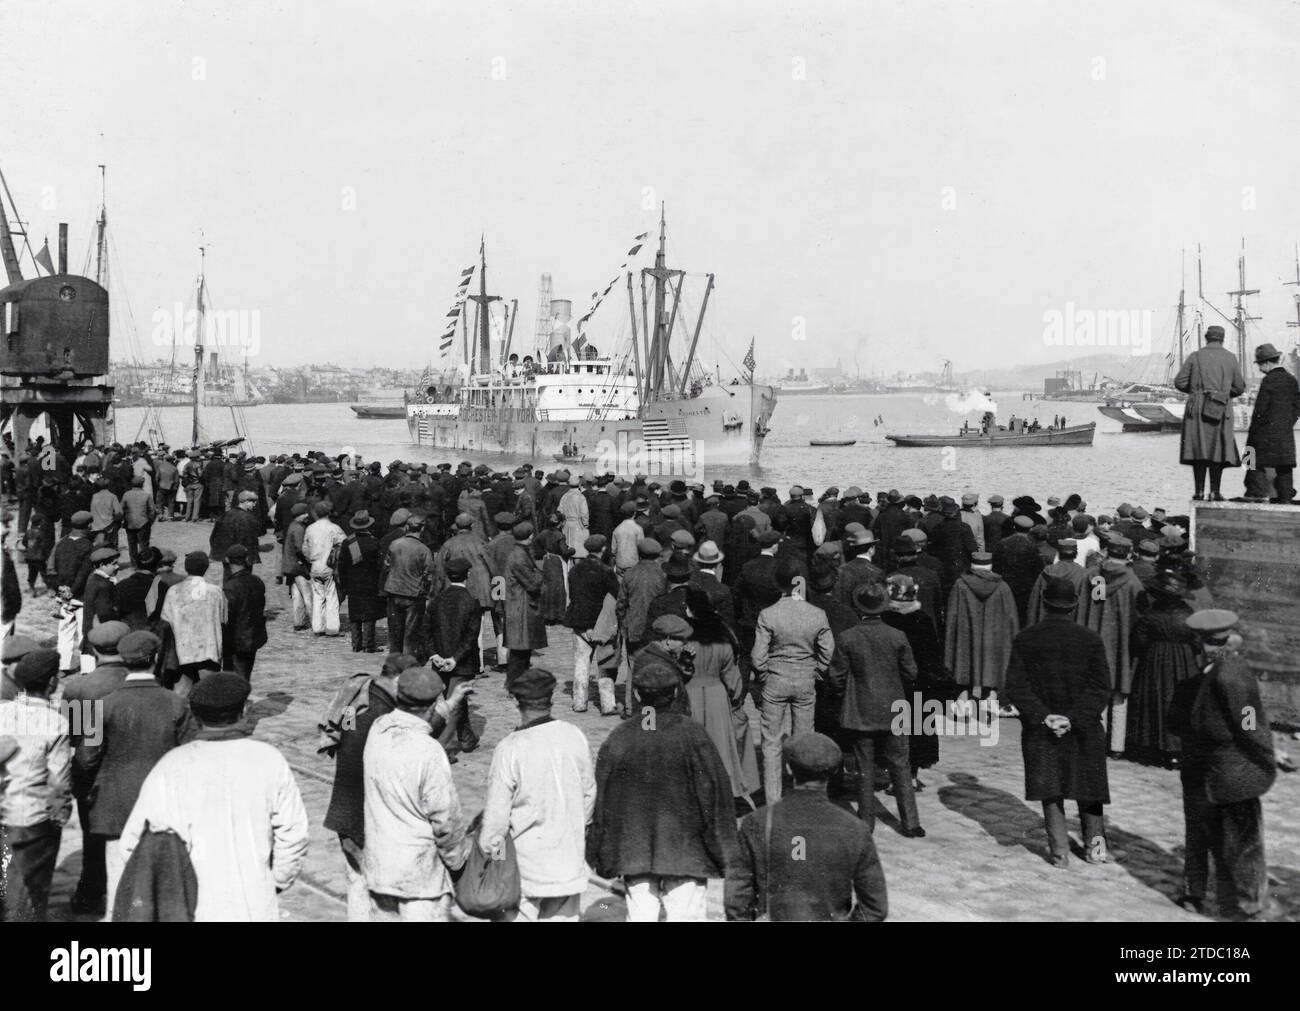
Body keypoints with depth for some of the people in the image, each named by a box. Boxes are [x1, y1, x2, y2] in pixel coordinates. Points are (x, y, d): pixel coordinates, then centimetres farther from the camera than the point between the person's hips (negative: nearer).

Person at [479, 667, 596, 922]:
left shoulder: (510, 748, -18)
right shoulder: (575, 737, -5)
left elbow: (496, 812, -13)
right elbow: (588, 793, 7)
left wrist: (488, 852, 0)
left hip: (526, 860, -4)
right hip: (569, 858, 4)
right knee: (564, 915, 14)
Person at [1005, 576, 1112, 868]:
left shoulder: (1025, 640, -3)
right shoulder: (1090, 639, -6)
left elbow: (1015, 686, -8)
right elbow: (1101, 687, -11)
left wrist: (1042, 716, -12)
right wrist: (1075, 719, -13)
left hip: (1040, 730, 0)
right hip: (1084, 731, 0)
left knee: (1050, 790, 8)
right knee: (1088, 787, 17)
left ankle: (1059, 851, 9)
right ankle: (1095, 843, 21)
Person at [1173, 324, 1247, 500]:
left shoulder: (1195, 357, 2)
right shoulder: (1231, 358, 4)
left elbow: (1179, 382, 0)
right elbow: (1240, 387, 7)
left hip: (1197, 409, 0)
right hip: (1221, 411, 0)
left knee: (1199, 450, 3)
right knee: (1218, 450, 6)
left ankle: (1200, 491, 1)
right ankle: (1215, 491, 3)